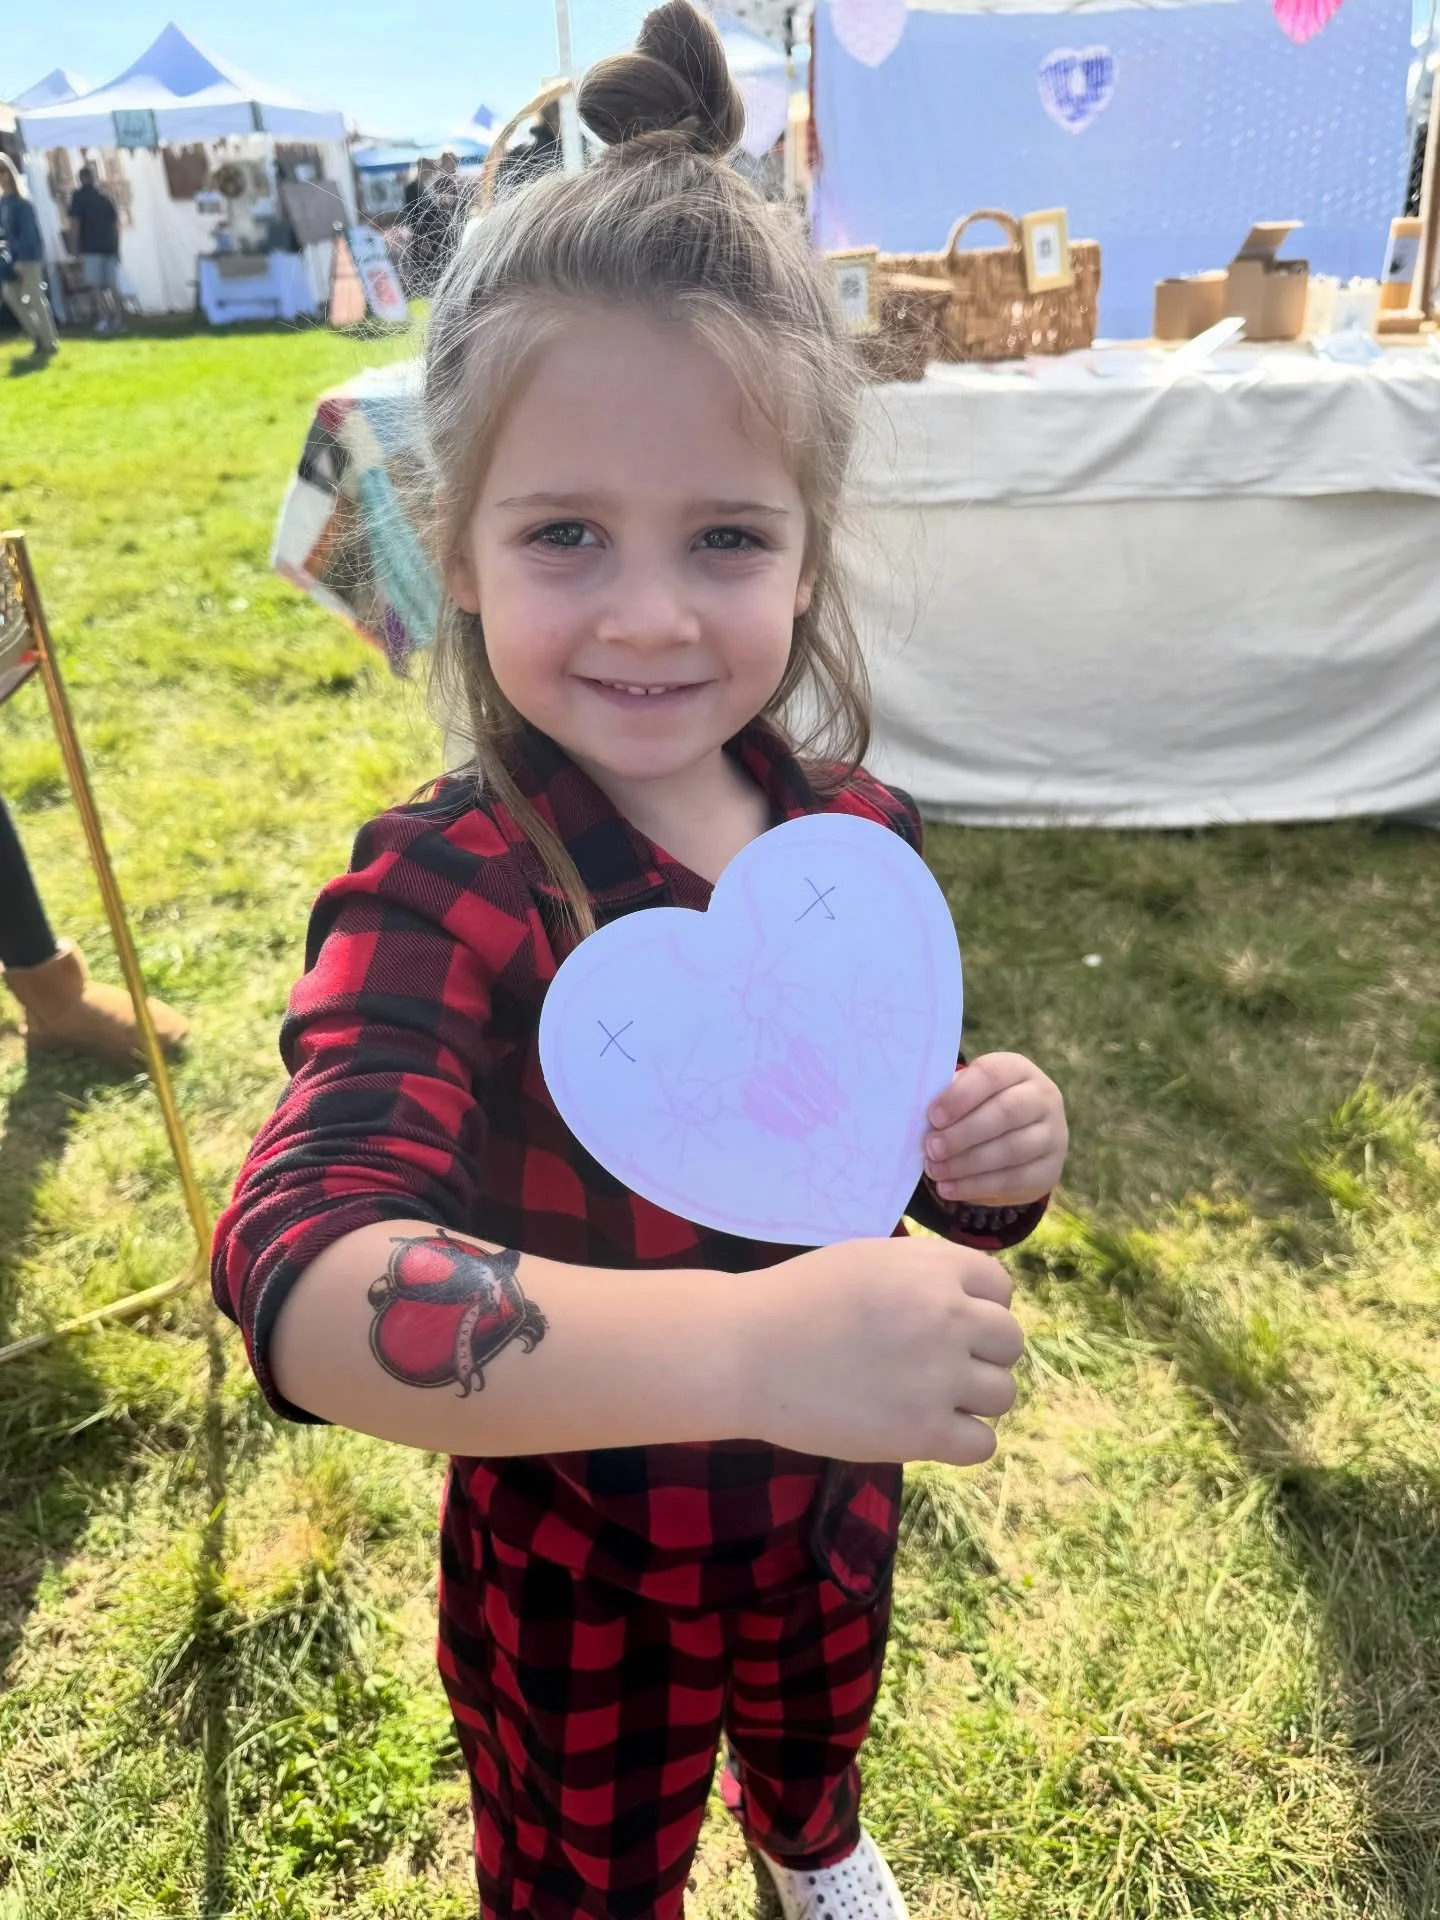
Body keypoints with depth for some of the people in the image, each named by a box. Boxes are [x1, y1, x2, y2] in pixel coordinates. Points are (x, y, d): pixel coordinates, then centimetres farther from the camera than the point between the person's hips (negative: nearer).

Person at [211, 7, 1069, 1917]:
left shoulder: (863, 840, -15)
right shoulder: (441, 893, -30)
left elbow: (892, 1155, 0)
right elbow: (301, 1277, -46)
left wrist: (988, 1156, -22)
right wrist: (745, 1342, -58)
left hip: (830, 1518, 6)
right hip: (570, 1576, -5)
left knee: (819, 1718, 38)